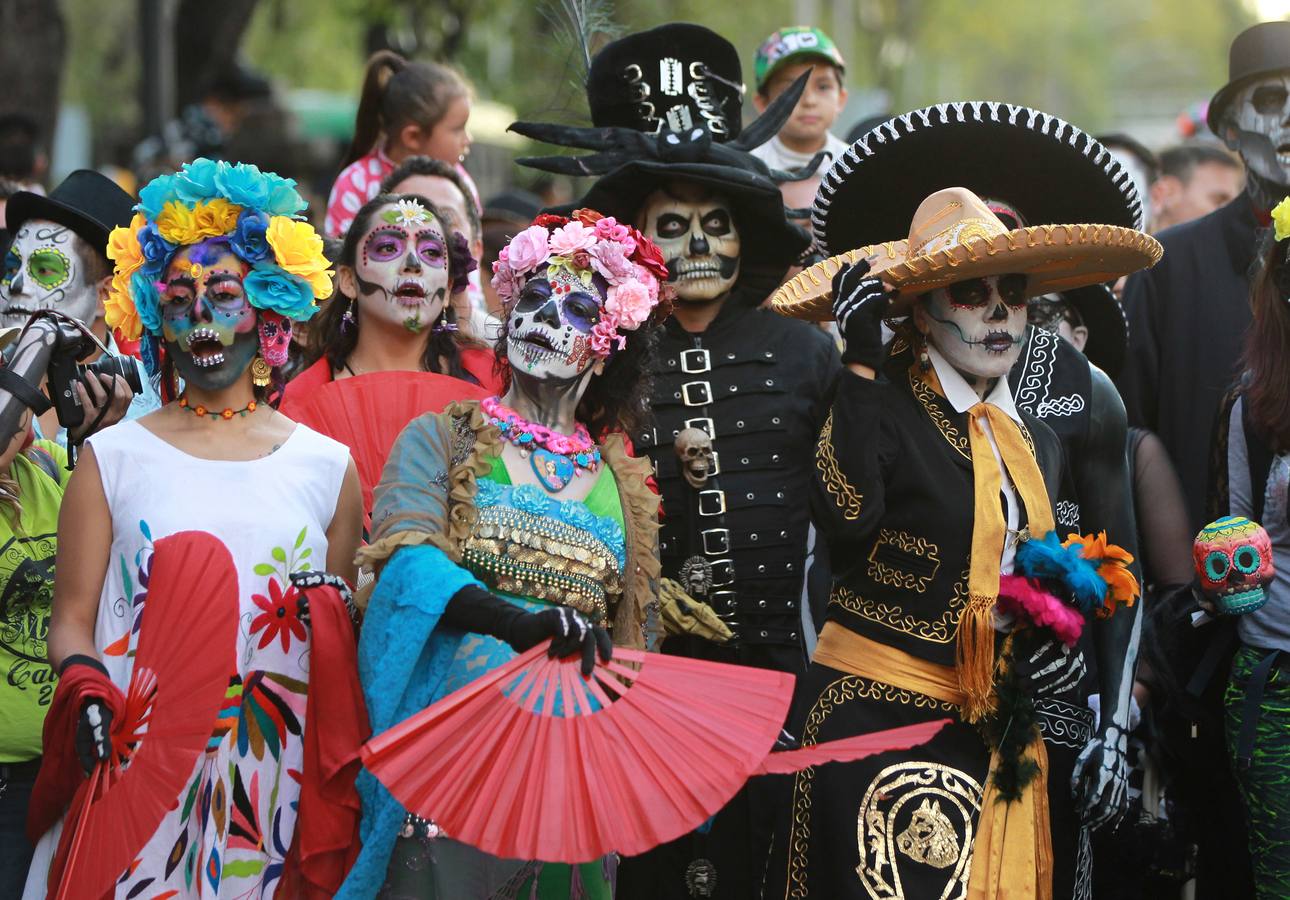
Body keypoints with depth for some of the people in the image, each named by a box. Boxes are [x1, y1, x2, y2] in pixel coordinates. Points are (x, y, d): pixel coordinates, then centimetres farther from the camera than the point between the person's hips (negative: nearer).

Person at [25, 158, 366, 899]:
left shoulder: (328, 468, 10)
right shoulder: (113, 459, 7)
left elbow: (345, 639, 15)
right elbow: (72, 621, 3)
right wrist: (89, 695, -15)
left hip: (274, 780, 1)